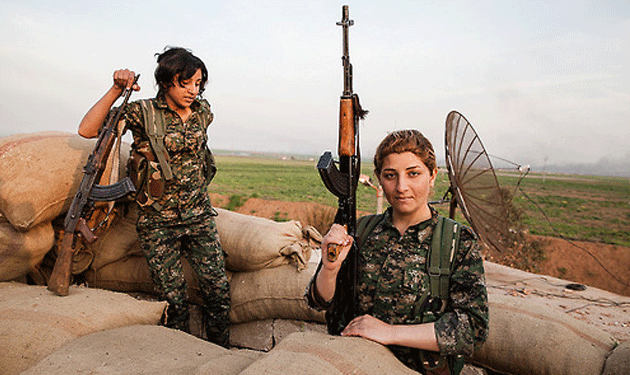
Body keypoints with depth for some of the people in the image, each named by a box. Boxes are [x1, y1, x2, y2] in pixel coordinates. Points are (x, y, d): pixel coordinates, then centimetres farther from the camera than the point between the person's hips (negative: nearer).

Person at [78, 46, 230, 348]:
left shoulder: (203, 111, 3)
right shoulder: (144, 112, -10)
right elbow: (87, 130, -16)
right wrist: (116, 90, -24)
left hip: (199, 217, 4)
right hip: (158, 222, -3)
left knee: (218, 289, 5)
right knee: (175, 299, 5)